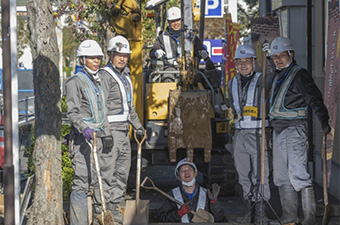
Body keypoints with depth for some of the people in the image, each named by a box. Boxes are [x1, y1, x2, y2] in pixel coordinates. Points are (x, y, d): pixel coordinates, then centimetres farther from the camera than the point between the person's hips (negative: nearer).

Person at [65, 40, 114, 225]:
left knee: (103, 179, 10)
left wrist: (107, 133, 20)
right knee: (83, 182, -11)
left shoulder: (97, 82, 19)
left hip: (99, 138, 8)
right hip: (83, 139, -8)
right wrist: (84, 128, -32)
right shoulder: (75, 81, -6)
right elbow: (73, 112, -16)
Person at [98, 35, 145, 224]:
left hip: (124, 130, 9)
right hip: (111, 130, -9)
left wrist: (137, 125, 32)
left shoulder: (125, 77, 19)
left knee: (123, 169, 12)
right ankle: (108, 207, -5)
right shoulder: (105, 76, -10)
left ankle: (116, 203, 20)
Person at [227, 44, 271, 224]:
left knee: (260, 174, -5)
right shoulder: (232, 84, 14)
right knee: (244, 175, 9)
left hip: (258, 133, -5)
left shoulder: (262, 81, -3)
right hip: (240, 133, 6)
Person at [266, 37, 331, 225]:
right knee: (281, 175, 10)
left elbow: (314, 98, -18)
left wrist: (324, 120, -30)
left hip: (294, 129, -9)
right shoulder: (277, 76, 17)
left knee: (297, 173, -12)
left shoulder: (299, 75, -8)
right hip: (278, 129, 9)